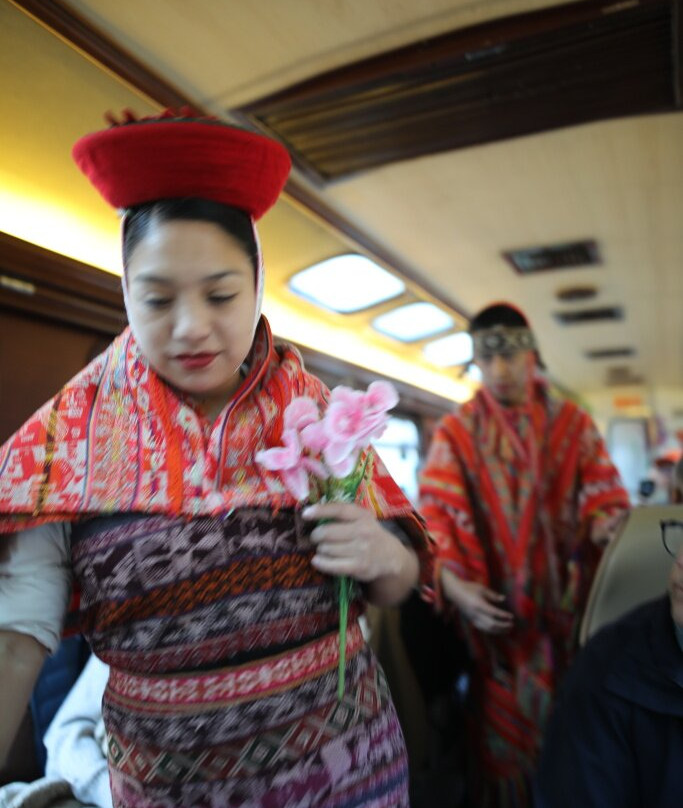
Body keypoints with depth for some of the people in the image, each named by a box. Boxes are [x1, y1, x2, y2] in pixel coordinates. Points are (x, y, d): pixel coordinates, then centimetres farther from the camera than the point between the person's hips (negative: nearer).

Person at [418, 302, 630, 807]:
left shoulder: (573, 424, 7)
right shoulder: (455, 433, 2)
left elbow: (605, 498, 4)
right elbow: (436, 516, -5)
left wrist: (608, 529, -17)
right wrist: (453, 583, -19)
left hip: (565, 604, 2)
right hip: (496, 610, -1)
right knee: (505, 727, 5)